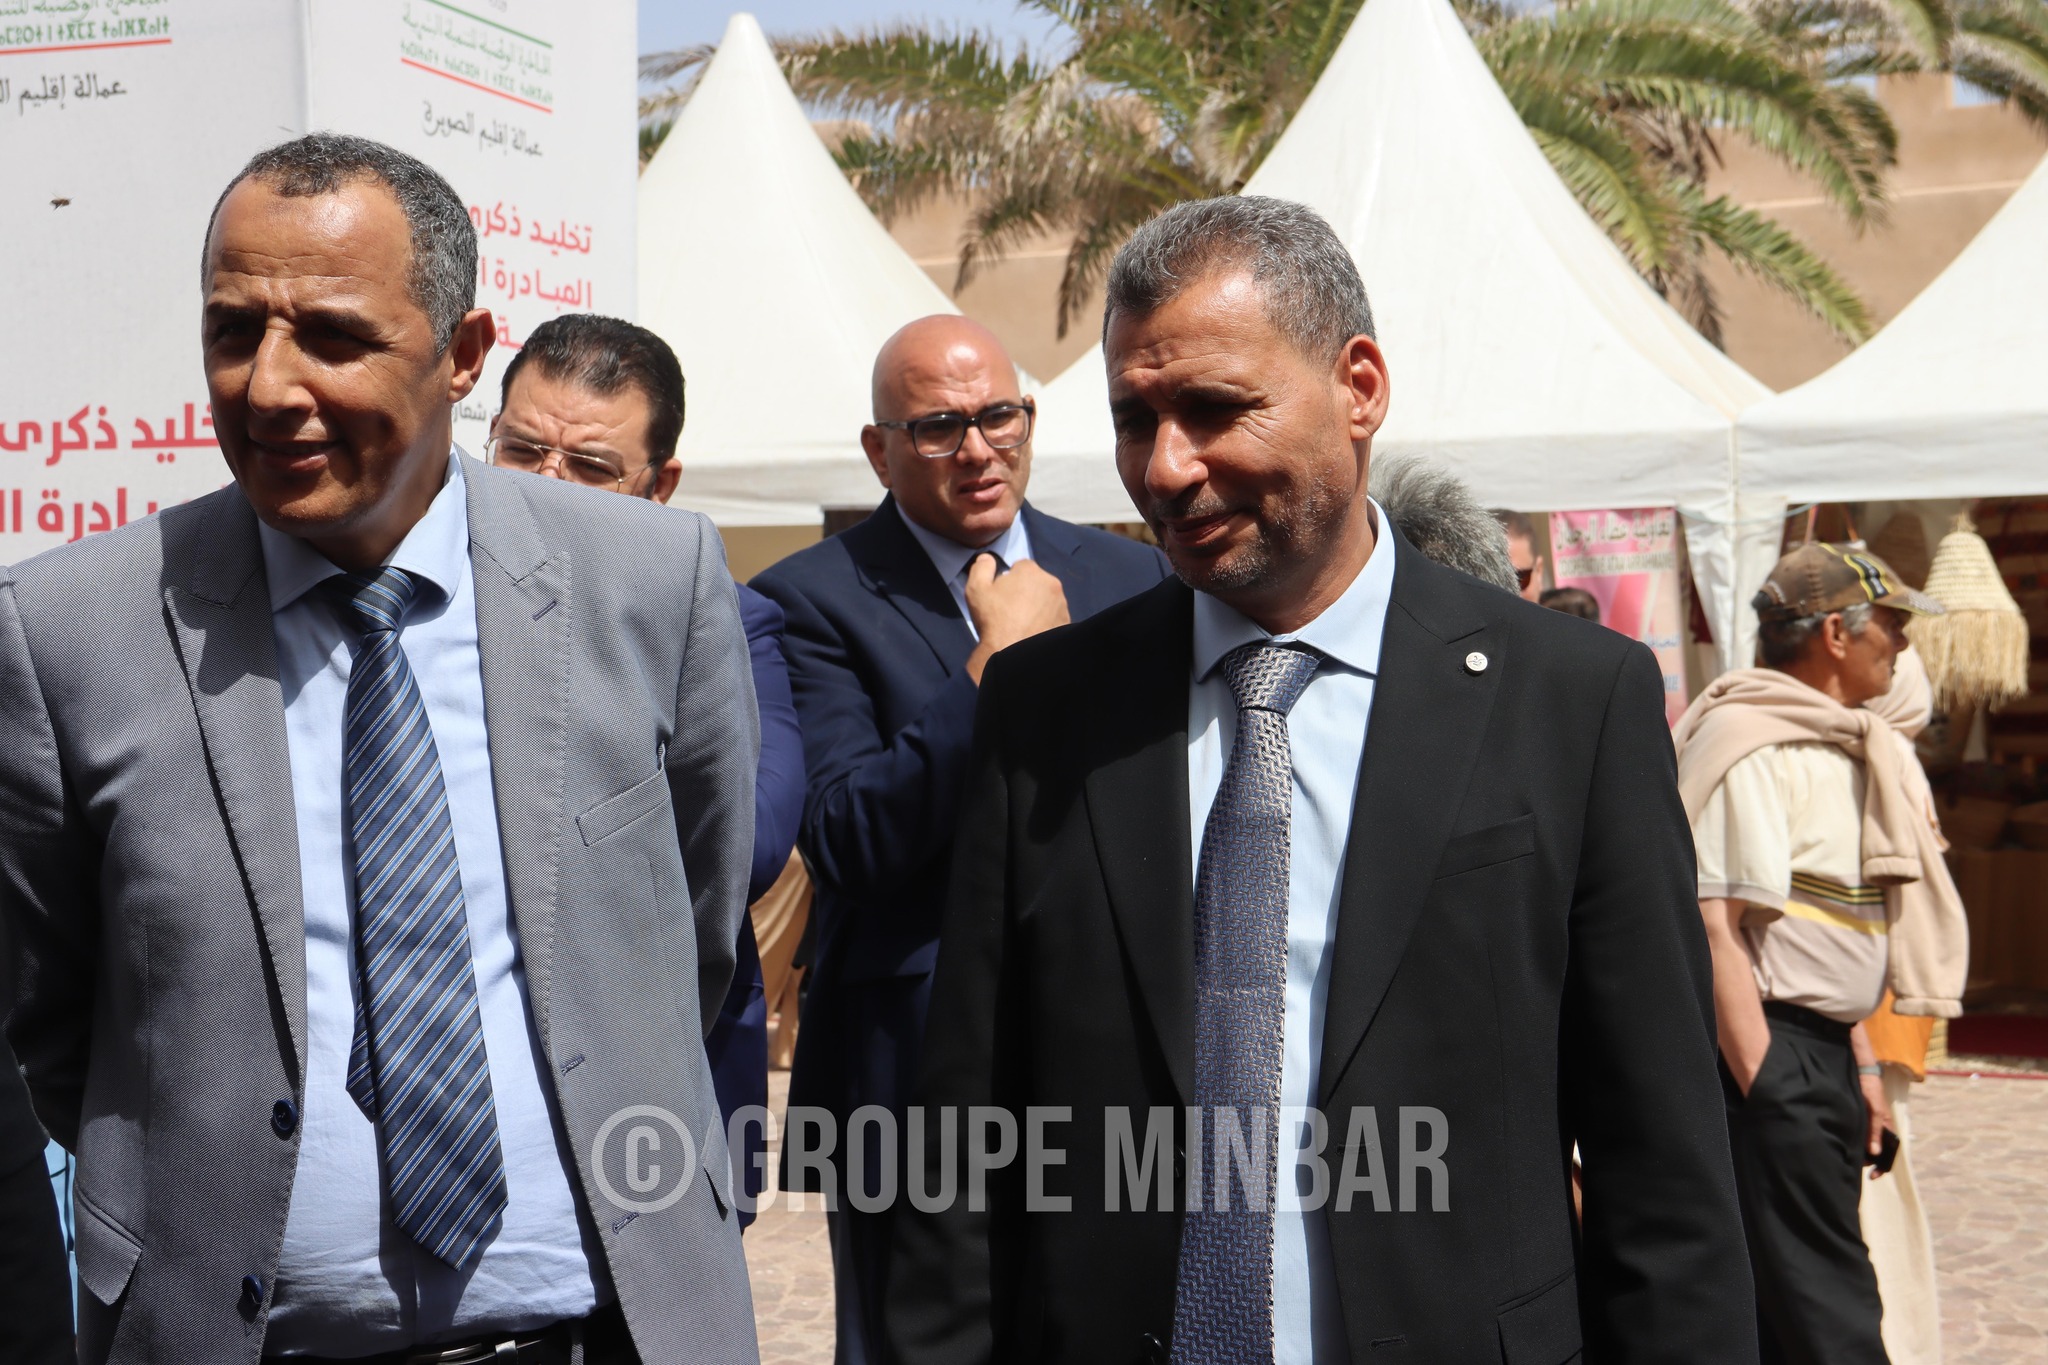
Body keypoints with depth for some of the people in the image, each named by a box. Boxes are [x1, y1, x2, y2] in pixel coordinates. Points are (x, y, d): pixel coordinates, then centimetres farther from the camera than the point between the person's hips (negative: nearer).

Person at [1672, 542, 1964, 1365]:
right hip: (1768, 1051, -9)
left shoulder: (1841, 744, 16)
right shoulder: (1753, 742, -14)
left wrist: (1860, 1064, 19)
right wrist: (1760, 1081, -23)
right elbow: (1715, 922, -21)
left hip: (1824, 1053, 9)